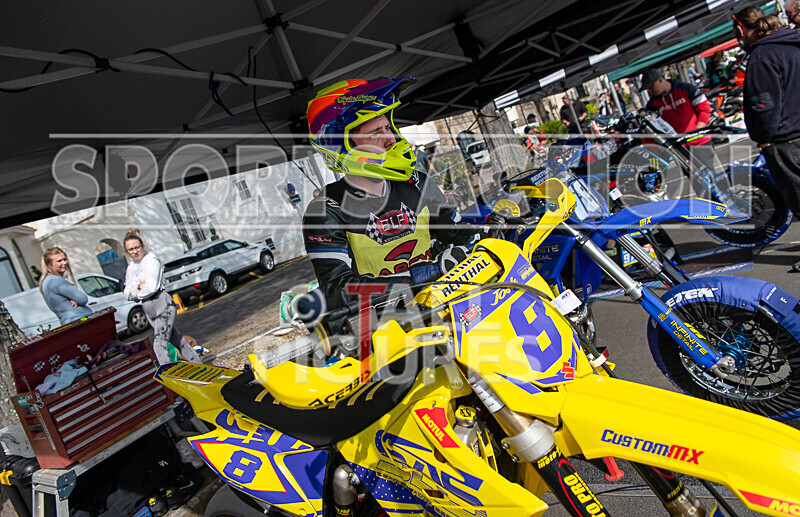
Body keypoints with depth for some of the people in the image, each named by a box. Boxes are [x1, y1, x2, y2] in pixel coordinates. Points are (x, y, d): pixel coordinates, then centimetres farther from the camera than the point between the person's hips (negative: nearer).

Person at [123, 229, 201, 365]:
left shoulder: (152, 260, -6)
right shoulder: (130, 268, 16)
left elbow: (151, 287, -15)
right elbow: (127, 293, 8)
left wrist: (137, 295, 1)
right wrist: (138, 288, -11)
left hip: (163, 305, -7)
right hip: (149, 311, 7)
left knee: (159, 344, -16)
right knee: (177, 341, 11)